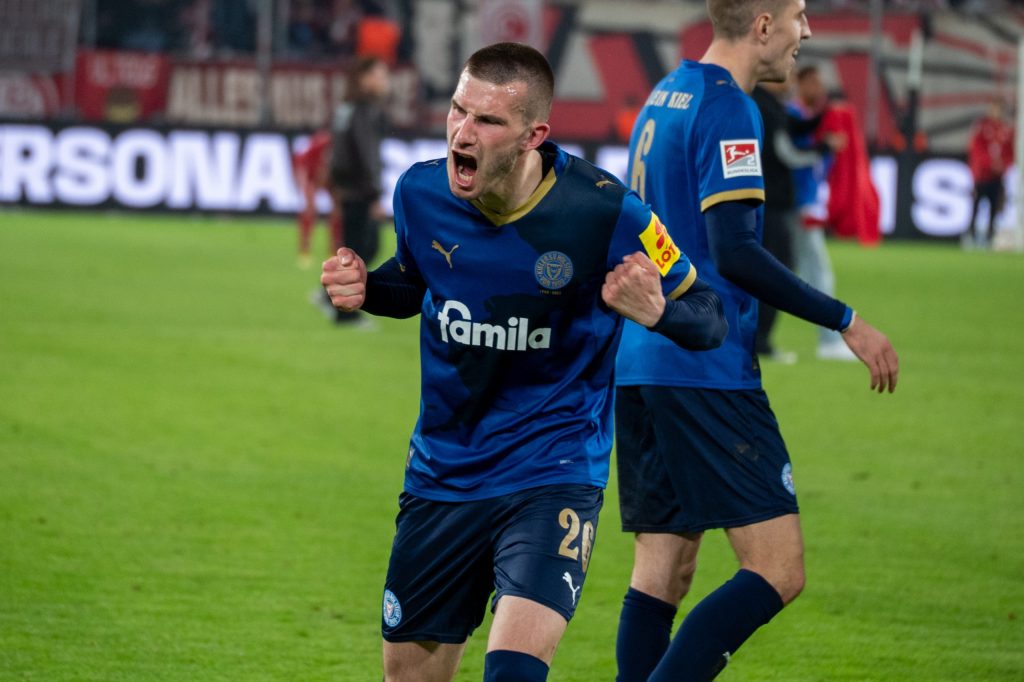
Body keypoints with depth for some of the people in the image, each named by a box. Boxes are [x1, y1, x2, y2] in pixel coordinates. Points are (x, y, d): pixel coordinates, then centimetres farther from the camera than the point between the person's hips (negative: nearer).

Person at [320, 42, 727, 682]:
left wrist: (656, 311, -32)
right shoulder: (421, 192, -7)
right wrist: (364, 288, -5)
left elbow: (709, 320, -10)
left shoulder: (603, 212, -19)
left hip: (552, 477, -4)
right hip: (441, 476, 5)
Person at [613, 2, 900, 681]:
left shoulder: (665, 97, 16)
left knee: (662, 569, 9)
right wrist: (845, 321, -14)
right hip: (706, 372, -10)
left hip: (640, 366, 10)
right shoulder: (727, 109, -12)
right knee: (778, 571, -10)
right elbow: (734, 251, -19)